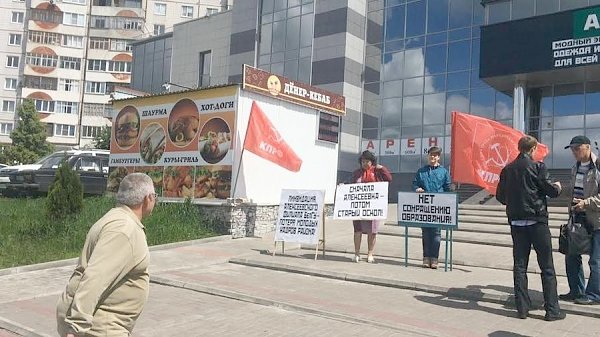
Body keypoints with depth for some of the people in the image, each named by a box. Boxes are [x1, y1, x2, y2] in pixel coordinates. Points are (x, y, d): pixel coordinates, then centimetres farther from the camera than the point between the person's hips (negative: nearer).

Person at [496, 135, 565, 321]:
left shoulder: (507, 169, 5)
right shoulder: (537, 166, -8)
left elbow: (500, 196, 9)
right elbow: (551, 191, -6)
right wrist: (558, 187, 16)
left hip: (516, 221, 4)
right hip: (537, 220, -4)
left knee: (519, 265, 8)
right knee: (547, 267, 4)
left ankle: (522, 308, 11)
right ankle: (552, 309, 8)